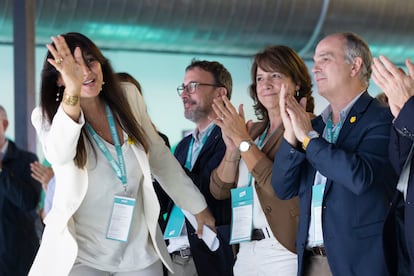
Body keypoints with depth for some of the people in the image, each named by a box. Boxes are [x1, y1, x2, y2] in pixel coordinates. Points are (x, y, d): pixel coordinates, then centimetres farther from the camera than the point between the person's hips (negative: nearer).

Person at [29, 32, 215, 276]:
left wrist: (198, 207, 16)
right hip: (82, 253, -3)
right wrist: (73, 90, -47)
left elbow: (160, 157, 12)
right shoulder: (47, 117, -8)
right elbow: (59, 155, -32)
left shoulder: (128, 97, 1)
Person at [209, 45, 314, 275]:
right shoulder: (253, 130, 11)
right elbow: (220, 190, 7)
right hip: (246, 252, 7)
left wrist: (243, 141, -16)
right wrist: (232, 148, -9)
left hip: (284, 253, -7)